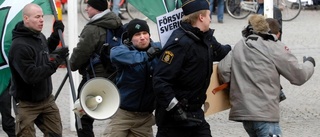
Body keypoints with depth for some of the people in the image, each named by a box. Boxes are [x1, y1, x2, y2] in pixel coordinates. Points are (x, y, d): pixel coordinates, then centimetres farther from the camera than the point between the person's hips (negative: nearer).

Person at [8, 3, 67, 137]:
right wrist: (55, 62, -29)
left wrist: (56, 34, 9)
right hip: (27, 104, -8)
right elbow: (31, 76, -32)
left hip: (47, 99, 8)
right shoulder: (19, 46, -27)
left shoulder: (40, 36, 2)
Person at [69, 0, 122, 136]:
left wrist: (72, 64, 4)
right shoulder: (118, 25, 7)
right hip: (114, 76, 8)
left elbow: (81, 53, -15)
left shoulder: (92, 29, -20)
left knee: (83, 118, -1)